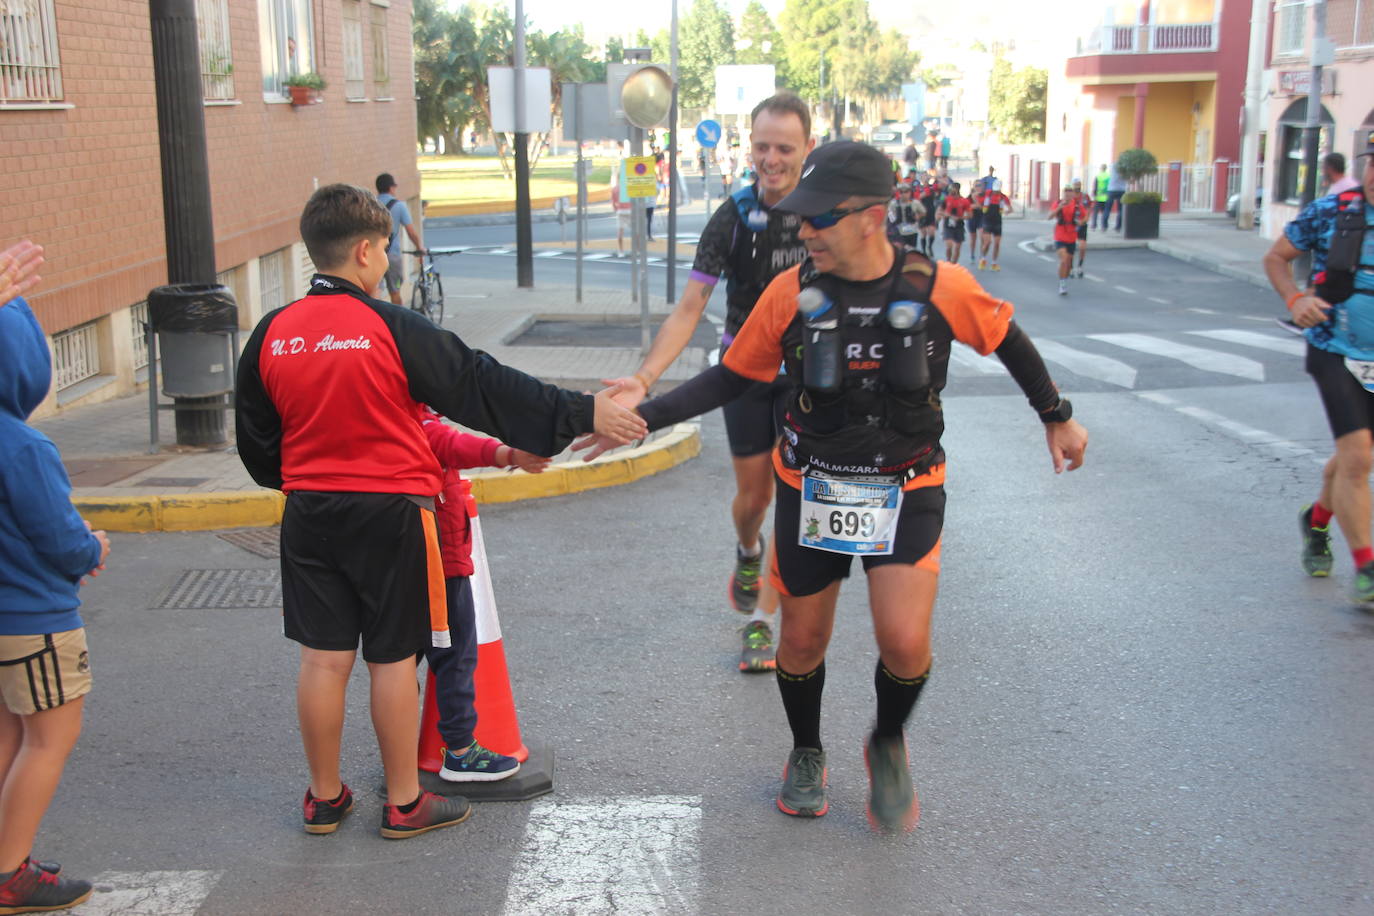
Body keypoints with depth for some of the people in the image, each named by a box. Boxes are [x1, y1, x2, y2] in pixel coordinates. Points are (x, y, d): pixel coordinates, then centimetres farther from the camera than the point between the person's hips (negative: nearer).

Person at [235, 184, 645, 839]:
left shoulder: (270, 335, 1)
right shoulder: (393, 329, -13)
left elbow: (255, 442, 10)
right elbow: (484, 388, -12)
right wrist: (583, 413, -7)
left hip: (309, 513, 4)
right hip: (390, 513, -4)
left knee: (323, 657, 11)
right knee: (393, 658, 6)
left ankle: (324, 798, 23)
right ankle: (404, 804, 17)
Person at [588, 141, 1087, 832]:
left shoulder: (939, 288, -13)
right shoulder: (791, 291, -11)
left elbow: (1007, 339, 6)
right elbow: (731, 377, -1)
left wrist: (1057, 418, 15)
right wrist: (645, 414, -12)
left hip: (905, 491, -1)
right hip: (812, 489, 2)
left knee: (905, 644, -16)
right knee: (802, 643, 10)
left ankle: (888, 747, 18)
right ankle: (806, 755, 40)